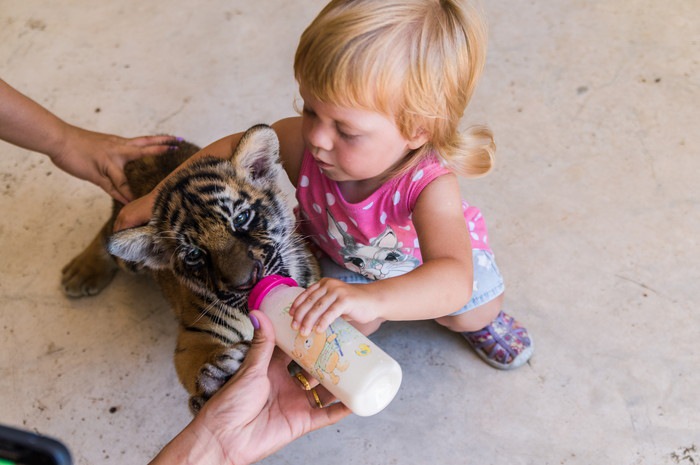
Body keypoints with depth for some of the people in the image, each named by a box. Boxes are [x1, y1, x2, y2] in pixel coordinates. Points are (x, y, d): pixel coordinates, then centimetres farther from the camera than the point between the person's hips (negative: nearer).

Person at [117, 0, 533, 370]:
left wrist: (372, 298, -79)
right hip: (341, 253, 2)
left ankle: (480, 322, 27)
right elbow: (231, 149, -17)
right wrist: (159, 198, -15)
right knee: (351, 324, -18)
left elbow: (453, 279, -61)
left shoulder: (429, 186, -47)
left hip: (427, 256, -1)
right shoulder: (302, 141, -37)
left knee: (473, 312, -11)